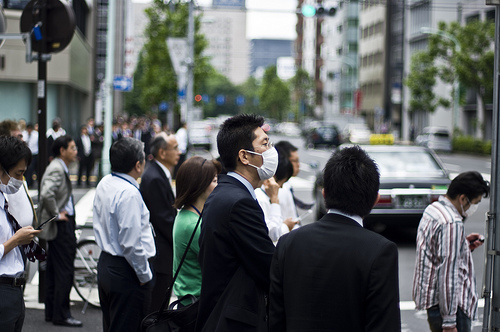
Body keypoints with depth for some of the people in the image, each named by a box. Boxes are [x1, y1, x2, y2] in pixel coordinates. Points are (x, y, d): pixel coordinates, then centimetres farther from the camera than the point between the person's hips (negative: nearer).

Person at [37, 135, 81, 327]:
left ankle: (51, 312, 22)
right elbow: (47, 194, -33)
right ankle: (61, 315, 0)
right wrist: (56, 215, -21)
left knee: (53, 270, 15)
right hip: (61, 226, -11)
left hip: (61, 226, 11)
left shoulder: (60, 168, 15)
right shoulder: (56, 169, -18)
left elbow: (48, 194, 26)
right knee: (65, 271, -6)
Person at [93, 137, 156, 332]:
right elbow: (131, 244, -24)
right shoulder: (129, 193, -22)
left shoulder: (104, 184, 7)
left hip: (105, 264, 10)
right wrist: (145, 275, -12)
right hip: (126, 272, -10)